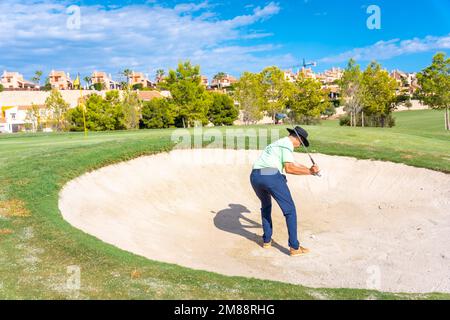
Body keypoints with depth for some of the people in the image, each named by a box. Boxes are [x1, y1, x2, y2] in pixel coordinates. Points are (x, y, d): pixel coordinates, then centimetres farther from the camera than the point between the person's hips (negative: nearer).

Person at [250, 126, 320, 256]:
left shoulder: (277, 143, 33)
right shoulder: (287, 144, 6)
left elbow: (292, 164, 34)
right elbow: (289, 168, -7)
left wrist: (309, 169, 31)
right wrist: (309, 172, -2)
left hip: (255, 176, 8)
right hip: (271, 176, -8)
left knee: (266, 205, 32)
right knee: (290, 210, 5)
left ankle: (267, 240, 32)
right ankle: (294, 247, 5)